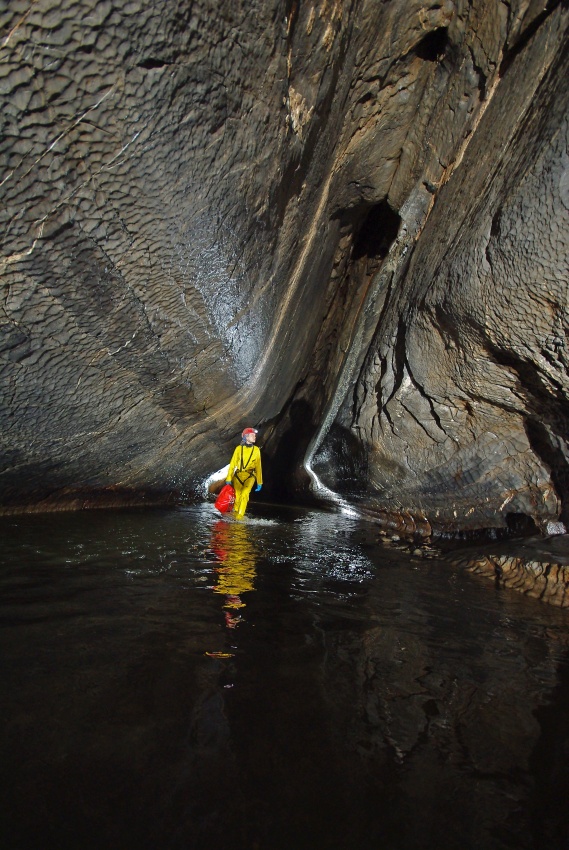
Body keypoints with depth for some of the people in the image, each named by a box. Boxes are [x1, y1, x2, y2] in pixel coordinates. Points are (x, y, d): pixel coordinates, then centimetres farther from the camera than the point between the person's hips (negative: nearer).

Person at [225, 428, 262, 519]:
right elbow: (232, 464, 4)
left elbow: (258, 467, 11)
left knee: (245, 494, -22)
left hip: (250, 477, 0)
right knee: (237, 498, 1)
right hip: (238, 476, 0)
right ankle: (234, 515, 22)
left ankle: (240, 516, -20)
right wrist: (229, 478, -1)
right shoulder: (239, 448, 2)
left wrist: (259, 482, 10)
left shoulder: (256, 450, 7)